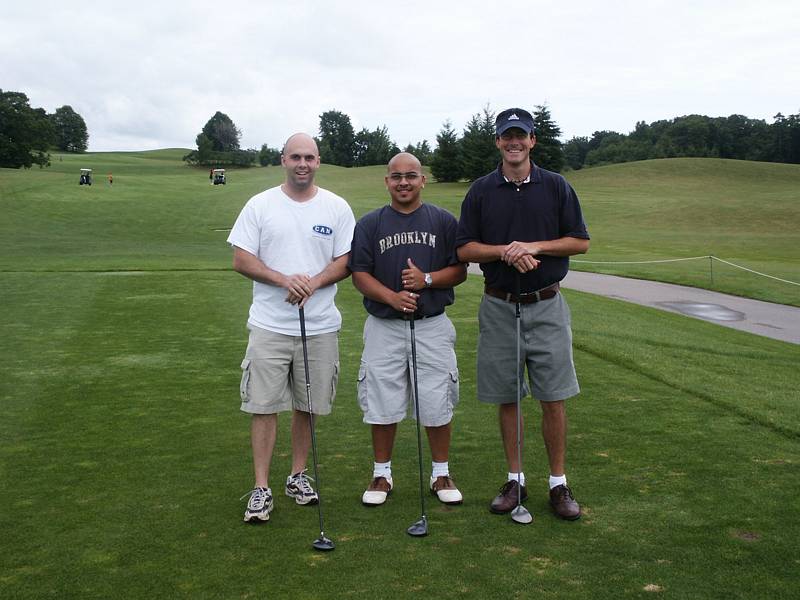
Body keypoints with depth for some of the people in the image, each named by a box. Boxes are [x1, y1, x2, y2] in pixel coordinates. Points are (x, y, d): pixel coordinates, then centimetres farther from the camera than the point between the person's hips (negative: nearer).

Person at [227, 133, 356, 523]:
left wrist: (313, 283, -16)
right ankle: (261, 488, 8)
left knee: (308, 405, 11)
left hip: (320, 326, 2)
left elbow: (346, 262, 3)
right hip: (269, 325, -1)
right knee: (264, 405, -1)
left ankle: (298, 476, 27)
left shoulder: (337, 208, 5)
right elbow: (241, 260, -2)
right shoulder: (260, 205, 2)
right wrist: (284, 279, -17)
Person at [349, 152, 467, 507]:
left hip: (433, 326, 0)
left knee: (437, 404, 5)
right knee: (382, 403, 6)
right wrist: (392, 296, -18)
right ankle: (382, 474, 23)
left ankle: (441, 474, 22)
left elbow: (460, 271, 4)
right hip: (384, 327, 0)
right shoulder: (369, 224, 5)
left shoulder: (444, 221, 5)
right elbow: (359, 274, -1)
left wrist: (427, 279, -15)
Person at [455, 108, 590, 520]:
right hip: (498, 306, 1)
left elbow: (580, 242, 3)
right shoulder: (481, 191, 4)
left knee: (553, 398, 0)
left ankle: (558, 483, 13)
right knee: (506, 398, 7)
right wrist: (505, 251, -15)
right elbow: (464, 249, 2)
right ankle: (515, 480, 20)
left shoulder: (556, 187, 3)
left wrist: (535, 246, -12)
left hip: (546, 305, -1)